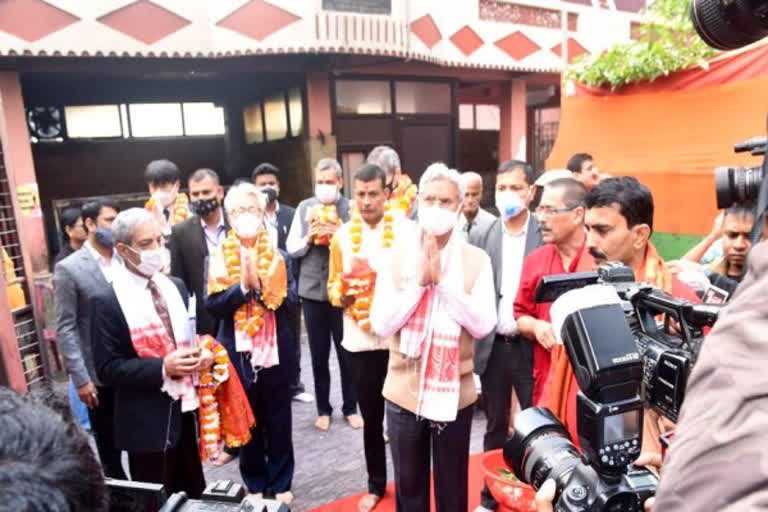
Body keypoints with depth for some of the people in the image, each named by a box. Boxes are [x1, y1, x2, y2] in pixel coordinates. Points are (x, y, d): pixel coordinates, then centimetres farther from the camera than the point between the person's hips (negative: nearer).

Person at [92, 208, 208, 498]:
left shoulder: (175, 286, 7)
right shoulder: (107, 302, -11)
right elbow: (107, 368, -13)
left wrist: (202, 352, -8)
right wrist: (163, 367, -24)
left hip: (189, 409, 5)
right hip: (148, 421, -5)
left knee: (195, 494, 19)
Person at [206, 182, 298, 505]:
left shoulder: (278, 255, -1)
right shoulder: (218, 258, 0)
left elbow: (291, 299, -9)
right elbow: (212, 304, -8)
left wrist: (261, 284, -22)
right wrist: (243, 285, -22)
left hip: (276, 353, 0)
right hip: (238, 354, 0)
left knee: (279, 423, 14)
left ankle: (281, 484, 32)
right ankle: (255, 484, 34)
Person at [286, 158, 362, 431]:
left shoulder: (352, 208, -3)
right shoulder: (304, 207, 6)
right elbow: (291, 248, 6)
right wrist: (308, 238, -13)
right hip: (312, 290, 3)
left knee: (346, 352, 9)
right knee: (319, 354, 13)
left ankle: (350, 408, 27)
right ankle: (323, 409, 29)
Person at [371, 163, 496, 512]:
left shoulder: (476, 259, -5)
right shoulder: (396, 254, -3)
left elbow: (483, 326, -13)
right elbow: (381, 325, -9)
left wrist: (442, 280, -19)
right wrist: (419, 281, -18)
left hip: (455, 392, 0)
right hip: (404, 391, 1)